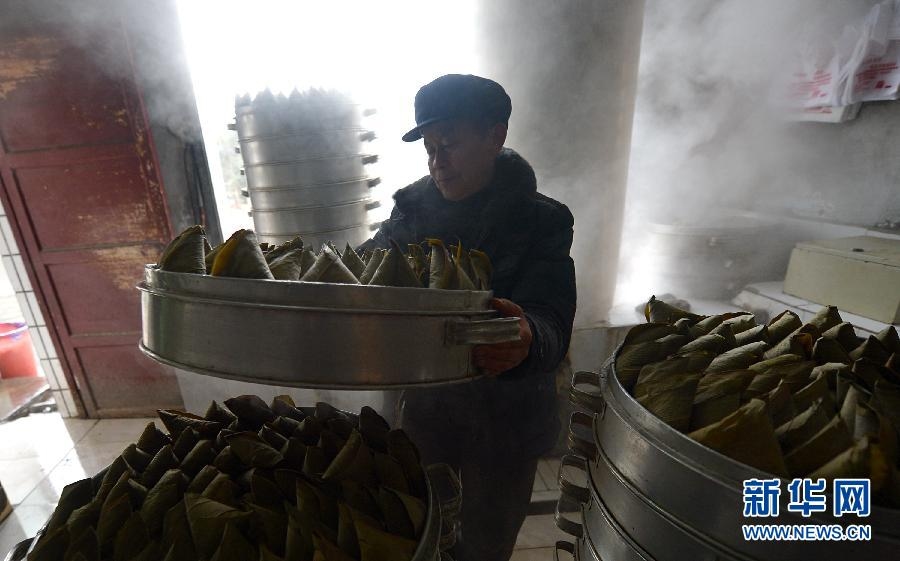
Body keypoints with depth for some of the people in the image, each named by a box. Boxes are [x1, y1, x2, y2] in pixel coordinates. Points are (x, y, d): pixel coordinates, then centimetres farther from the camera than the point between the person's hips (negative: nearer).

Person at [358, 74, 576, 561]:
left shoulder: (540, 221, -14)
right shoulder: (413, 208, -3)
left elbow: (550, 323, -25)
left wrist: (527, 340, -48)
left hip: (505, 416, -2)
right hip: (425, 405, 3)